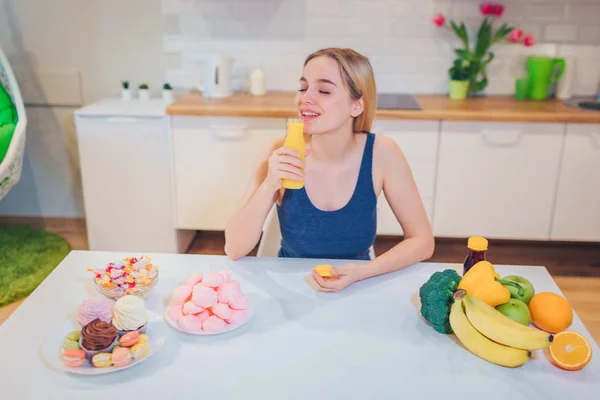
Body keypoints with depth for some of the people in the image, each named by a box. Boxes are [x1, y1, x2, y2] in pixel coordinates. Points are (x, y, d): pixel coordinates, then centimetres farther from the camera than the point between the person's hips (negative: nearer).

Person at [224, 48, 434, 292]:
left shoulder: (381, 154, -14)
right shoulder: (280, 153, -15)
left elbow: (422, 241, -8)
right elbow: (234, 250, -15)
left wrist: (364, 272, -22)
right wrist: (269, 185, -28)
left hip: (356, 290, 0)